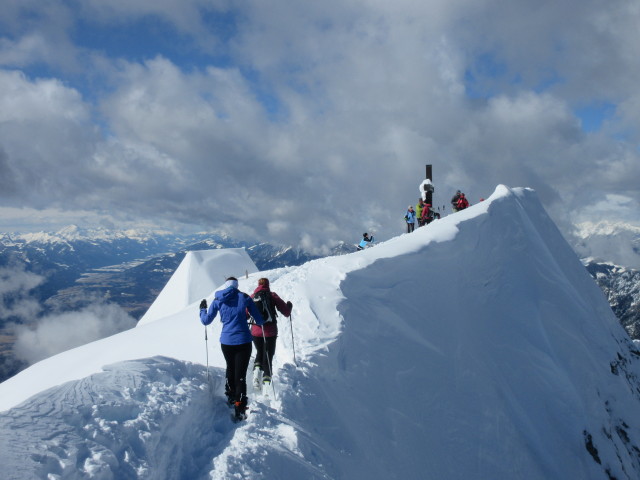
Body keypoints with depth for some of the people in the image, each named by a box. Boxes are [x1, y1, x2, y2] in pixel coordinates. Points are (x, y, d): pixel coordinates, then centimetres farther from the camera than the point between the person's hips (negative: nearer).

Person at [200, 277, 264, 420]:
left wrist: (202, 309, 30)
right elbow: (260, 321, 0)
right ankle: (240, 406, -12)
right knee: (240, 375, -2)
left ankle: (231, 396, 40)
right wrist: (263, 320, 23)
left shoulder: (217, 301, 3)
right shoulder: (244, 298, -2)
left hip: (226, 342, 3)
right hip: (243, 342, -3)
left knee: (230, 369, 28)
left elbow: (206, 321, 12)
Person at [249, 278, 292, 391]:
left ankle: (257, 371, 2)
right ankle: (266, 382, -5)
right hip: (270, 332, -2)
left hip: (256, 332, 2)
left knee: (260, 353, 26)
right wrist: (289, 306, 20)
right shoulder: (272, 296, -1)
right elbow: (286, 312, -1)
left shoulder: (252, 297, 5)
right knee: (268, 357, 7)